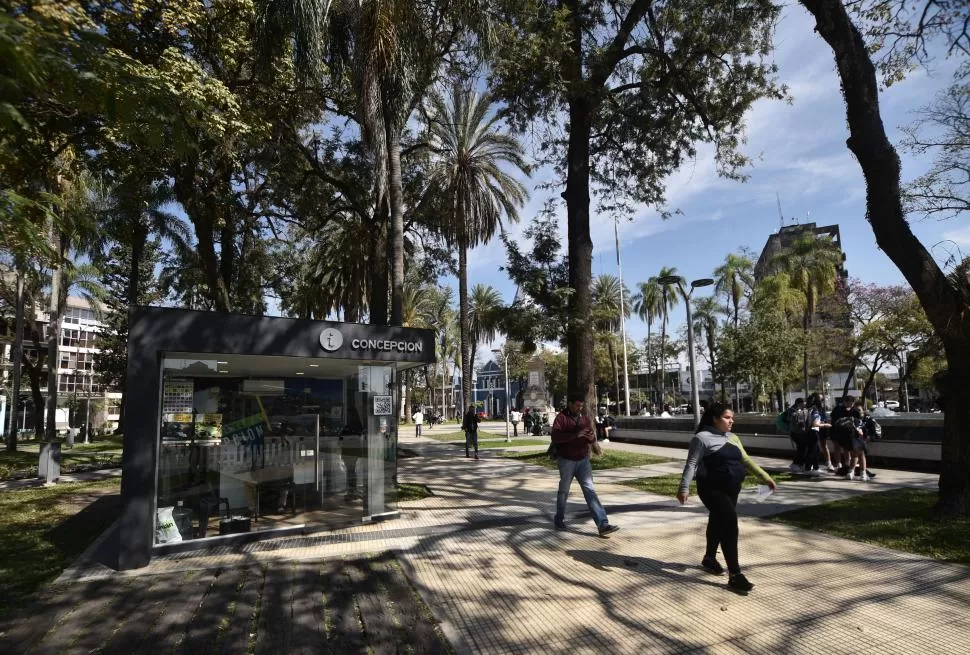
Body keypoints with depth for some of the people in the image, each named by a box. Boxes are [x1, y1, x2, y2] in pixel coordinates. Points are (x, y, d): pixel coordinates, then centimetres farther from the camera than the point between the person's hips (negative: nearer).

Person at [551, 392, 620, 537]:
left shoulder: (584, 418, 9)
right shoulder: (561, 417, -8)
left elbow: (592, 438, 16)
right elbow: (555, 437, -22)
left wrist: (591, 437, -9)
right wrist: (575, 434, -29)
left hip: (583, 460, 4)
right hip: (566, 461, -4)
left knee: (590, 491, -5)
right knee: (564, 491, 11)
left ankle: (603, 525, -11)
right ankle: (559, 520, 30)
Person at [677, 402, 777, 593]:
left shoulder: (733, 438, 12)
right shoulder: (702, 438, -12)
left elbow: (746, 460, 19)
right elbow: (692, 464, -15)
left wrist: (766, 477, 15)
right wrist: (684, 488, -23)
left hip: (732, 490, 8)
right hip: (713, 490, -8)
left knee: (719, 523, 20)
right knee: (730, 523, -16)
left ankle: (710, 558, 40)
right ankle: (734, 575, -12)